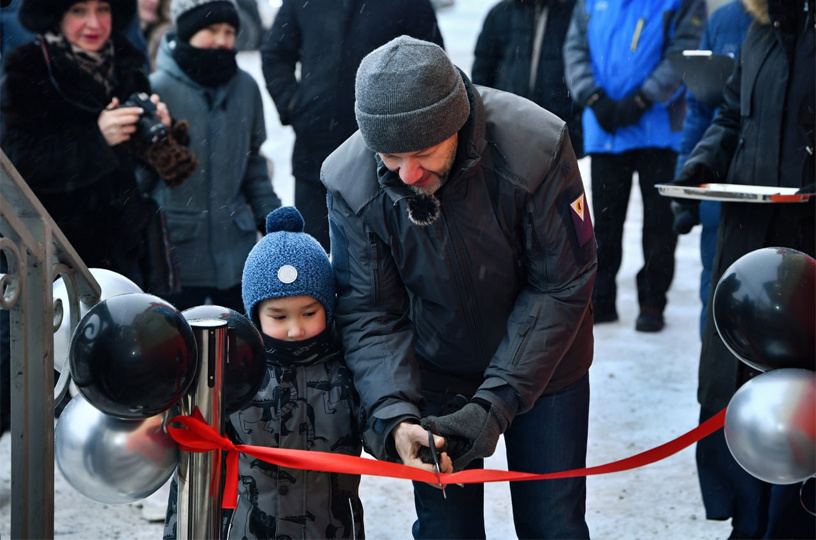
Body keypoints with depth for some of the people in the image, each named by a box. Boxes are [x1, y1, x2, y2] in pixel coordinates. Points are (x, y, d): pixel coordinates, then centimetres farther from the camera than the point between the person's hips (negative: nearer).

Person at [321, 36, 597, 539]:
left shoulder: (537, 146, -29)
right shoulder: (351, 185, -22)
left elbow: (562, 288, -21)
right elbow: (368, 314, -14)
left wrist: (495, 403, -27)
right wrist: (393, 415, -31)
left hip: (542, 367, -1)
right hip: (436, 378, 1)